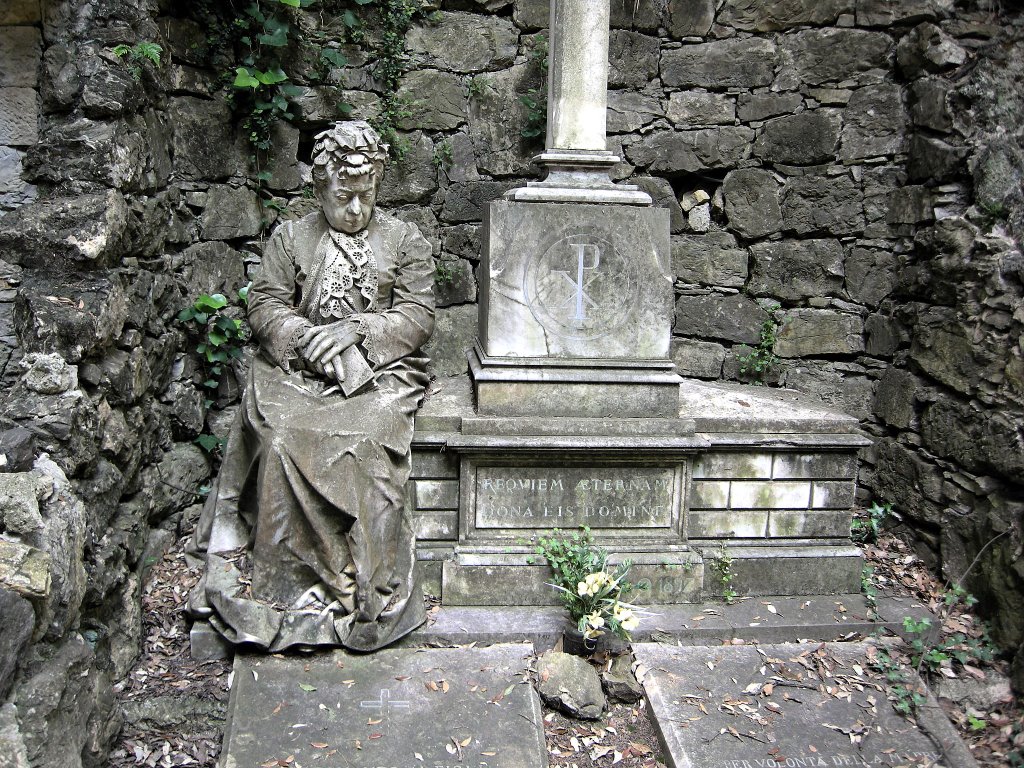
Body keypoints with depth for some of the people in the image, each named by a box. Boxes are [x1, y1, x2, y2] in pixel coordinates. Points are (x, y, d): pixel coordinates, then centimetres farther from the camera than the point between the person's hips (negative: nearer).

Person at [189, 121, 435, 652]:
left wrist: (355, 330, -12)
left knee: (366, 438, -32)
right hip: (298, 368, 1)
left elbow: (417, 316, 3)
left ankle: (371, 596, -24)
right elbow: (264, 306, 7)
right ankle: (287, 586, -21)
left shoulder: (405, 241, 12)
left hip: (379, 371, -1)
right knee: (282, 438, -30)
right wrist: (308, 338, -12)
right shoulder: (289, 238, 16)